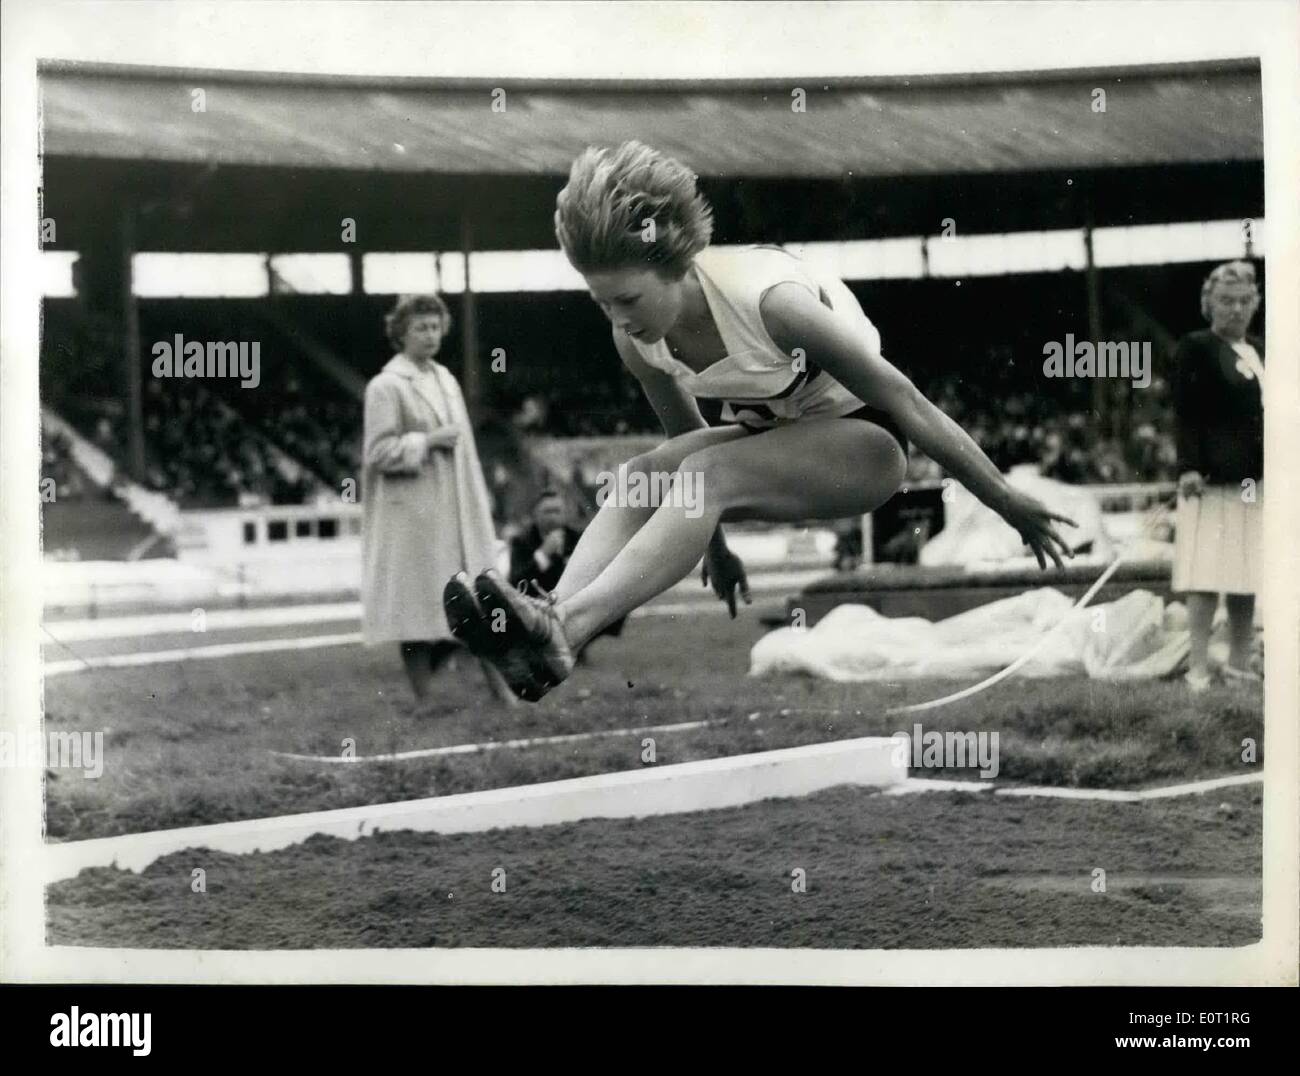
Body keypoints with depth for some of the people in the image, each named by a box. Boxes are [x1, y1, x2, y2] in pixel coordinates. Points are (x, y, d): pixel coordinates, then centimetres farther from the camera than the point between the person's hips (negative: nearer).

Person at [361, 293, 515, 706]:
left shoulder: (446, 380, 15)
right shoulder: (386, 386, -6)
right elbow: (378, 452, -11)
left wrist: (479, 504, 15)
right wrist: (428, 441, -16)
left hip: (457, 511, 7)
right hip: (413, 514, -7)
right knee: (419, 604, -3)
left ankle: (502, 690, 4)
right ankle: (424, 701, 2)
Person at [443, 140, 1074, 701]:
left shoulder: (767, 301, -31)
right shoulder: (633, 339, -12)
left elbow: (904, 403, -22)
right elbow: (686, 437, 9)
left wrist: (1013, 507, -14)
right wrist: (713, 543, 20)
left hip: (861, 442, -6)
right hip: (770, 439, 6)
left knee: (709, 473, -34)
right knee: (641, 477, -24)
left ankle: (567, 626, -50)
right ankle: (549, 621, -44)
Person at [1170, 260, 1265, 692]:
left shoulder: (1260, 351, 17)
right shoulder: (1196, 348, -2)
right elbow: (1184, 413, -9)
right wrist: (1188, 467, -18)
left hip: (1256, 478, 6)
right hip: (1213, 478, -6)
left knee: (1247, 577, 8)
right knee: (1207, 575, -7)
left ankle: (1240, 664, 16)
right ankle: (1199, 669, -6)